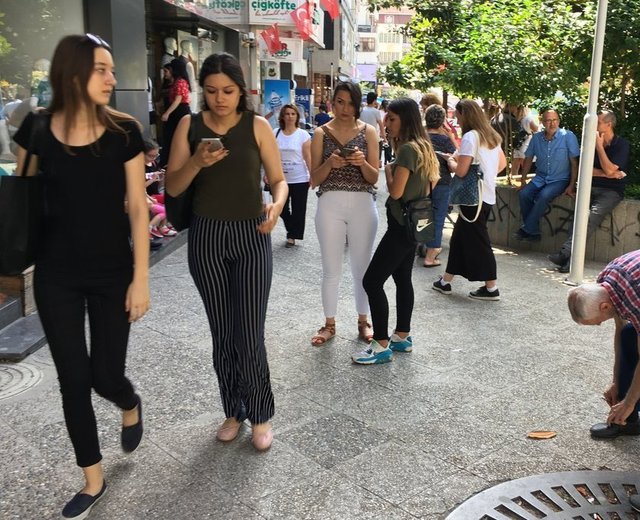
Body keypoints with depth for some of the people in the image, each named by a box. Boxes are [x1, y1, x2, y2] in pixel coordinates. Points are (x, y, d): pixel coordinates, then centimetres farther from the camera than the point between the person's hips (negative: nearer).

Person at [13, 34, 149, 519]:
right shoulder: (36, 129, -3)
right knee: (73, 379, 7)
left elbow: (138, 209, -6)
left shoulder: (123, 131, -7)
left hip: (111, 272, -1)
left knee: (105, 375, 3)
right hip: (55, 275, 2)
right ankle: (94, 481, 26)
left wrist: (141, 278, -9)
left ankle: (131, 406, 43)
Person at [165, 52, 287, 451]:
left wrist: (276, 206, -22)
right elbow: (172, 188, -1)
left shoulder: (258, 126, -3)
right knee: (222, 334, 10)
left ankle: (261, 414, 17)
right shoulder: (190, 126, 1)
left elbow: (279, 180, 0)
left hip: (252, 237, -2)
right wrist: (196, 162, -19)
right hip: (207, 237, 2)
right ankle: (234, 411, 28)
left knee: (250, 335, -4)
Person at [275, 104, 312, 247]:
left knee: (298, 209, 4)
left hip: (300, 179, -2)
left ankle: (292, 235, 18)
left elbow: (308, 157, -6)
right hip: (281, 178, 3)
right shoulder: (275, 134, 2)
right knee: (281, 208, 9)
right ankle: (292, 231, 31)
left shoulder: (303, 135, -5)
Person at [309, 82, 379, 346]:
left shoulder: (368, 131, 3)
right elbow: (314, 178, 0)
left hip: (362, 205, 0)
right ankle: (329, 324, 21)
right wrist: (329, 163, -19)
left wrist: (362, 162, -19)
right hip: (330, 205, 0)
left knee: (362, 267, 9)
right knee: (331, 269, 7)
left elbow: (374, 178, 1)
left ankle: (363, 321, 26)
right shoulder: (321, 133, 3)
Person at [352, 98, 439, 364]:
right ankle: (402, 337, 24)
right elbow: (433, 181, 22)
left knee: (372, 281, -8)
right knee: (403, 279, 16)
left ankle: (382, 346, -5)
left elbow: (396, 191, -21)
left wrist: (388, 170, -5)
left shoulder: (407, 149, -18)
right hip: (414, 223, 11)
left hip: (402, 225, -11)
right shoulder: (422, 147, 12)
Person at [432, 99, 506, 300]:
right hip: (487, 195, 9)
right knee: (459, 237, 14)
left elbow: (461, 171, -20)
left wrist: (451, 160, -2)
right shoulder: (491, 135, 11)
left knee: (477, 242, 2)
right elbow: (502, 163, 20)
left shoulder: (470, 137, -16)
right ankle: (445, 282, 19)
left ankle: (491, 288, 11)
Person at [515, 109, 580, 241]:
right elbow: (528, 159, 13)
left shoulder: (568, 136, -10)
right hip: (540, 178, 4)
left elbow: (574, 162, -9)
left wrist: (571, 186, -13)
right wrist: (523, 180, 7)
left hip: (560, 180, -4)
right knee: (524, 194, -22)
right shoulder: (537, 137, 2)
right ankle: (533, 232, -11)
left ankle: (527, 229, -17)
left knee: (543, 196, -31)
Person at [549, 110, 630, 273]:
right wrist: (608, 175, -6)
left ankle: (566, 252, -43)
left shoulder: (622, 145, 0)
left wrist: (599, 146, -7)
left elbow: (609, 170, -11)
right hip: (591, 187, 4)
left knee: (594, 214, -31)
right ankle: (570, 257, -40)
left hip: (611, 191, -4)